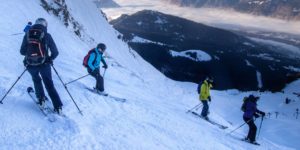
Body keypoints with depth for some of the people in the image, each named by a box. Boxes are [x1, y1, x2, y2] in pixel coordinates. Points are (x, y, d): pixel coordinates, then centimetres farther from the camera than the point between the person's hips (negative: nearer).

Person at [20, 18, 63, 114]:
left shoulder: (27, 34, 4)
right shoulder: (46, 36, -3)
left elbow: (22, 52, 7)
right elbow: (55, 52, -4)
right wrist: (50, 59, 17)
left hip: (30, 65, 2)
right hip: (44, 65, -2)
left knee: (36, 80, 33)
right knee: (49, 85, 13)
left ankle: (41, 99, 27)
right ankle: (58, 106, 7)